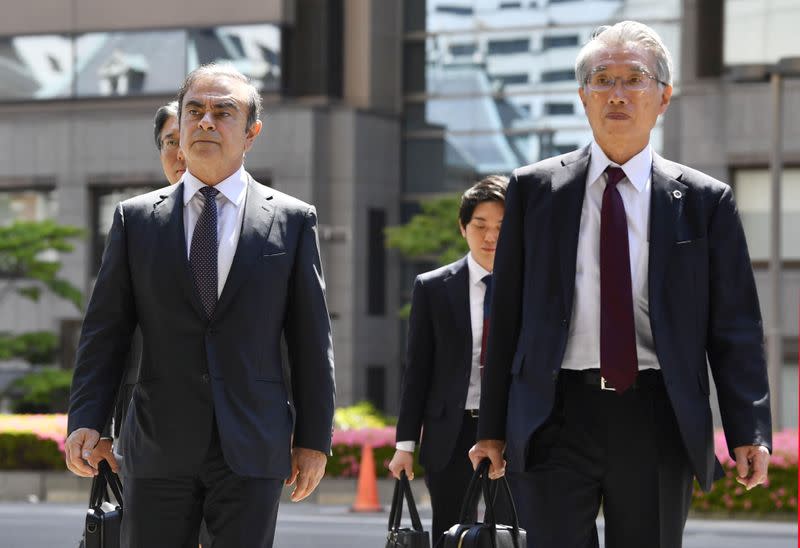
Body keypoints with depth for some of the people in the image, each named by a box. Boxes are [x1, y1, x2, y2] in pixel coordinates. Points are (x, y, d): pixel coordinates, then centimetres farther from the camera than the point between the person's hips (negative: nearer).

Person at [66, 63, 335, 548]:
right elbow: (106, 330, 6)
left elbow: (312, 339, 6)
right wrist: (86, 419, -6)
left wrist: (314, 437, 3)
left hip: (252, 450, -1)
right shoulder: (136, 218, 8)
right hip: (159, 449, 1)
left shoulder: (292, 220, 6)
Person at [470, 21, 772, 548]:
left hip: (658, 424, 0)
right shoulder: (534, 189, 7)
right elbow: (506, 316, 8)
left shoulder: (705, 201, 5)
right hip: (558, 418, 0)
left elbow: (736, 327, 3)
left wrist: (750, 434, -7)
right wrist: (493, 426, 6)